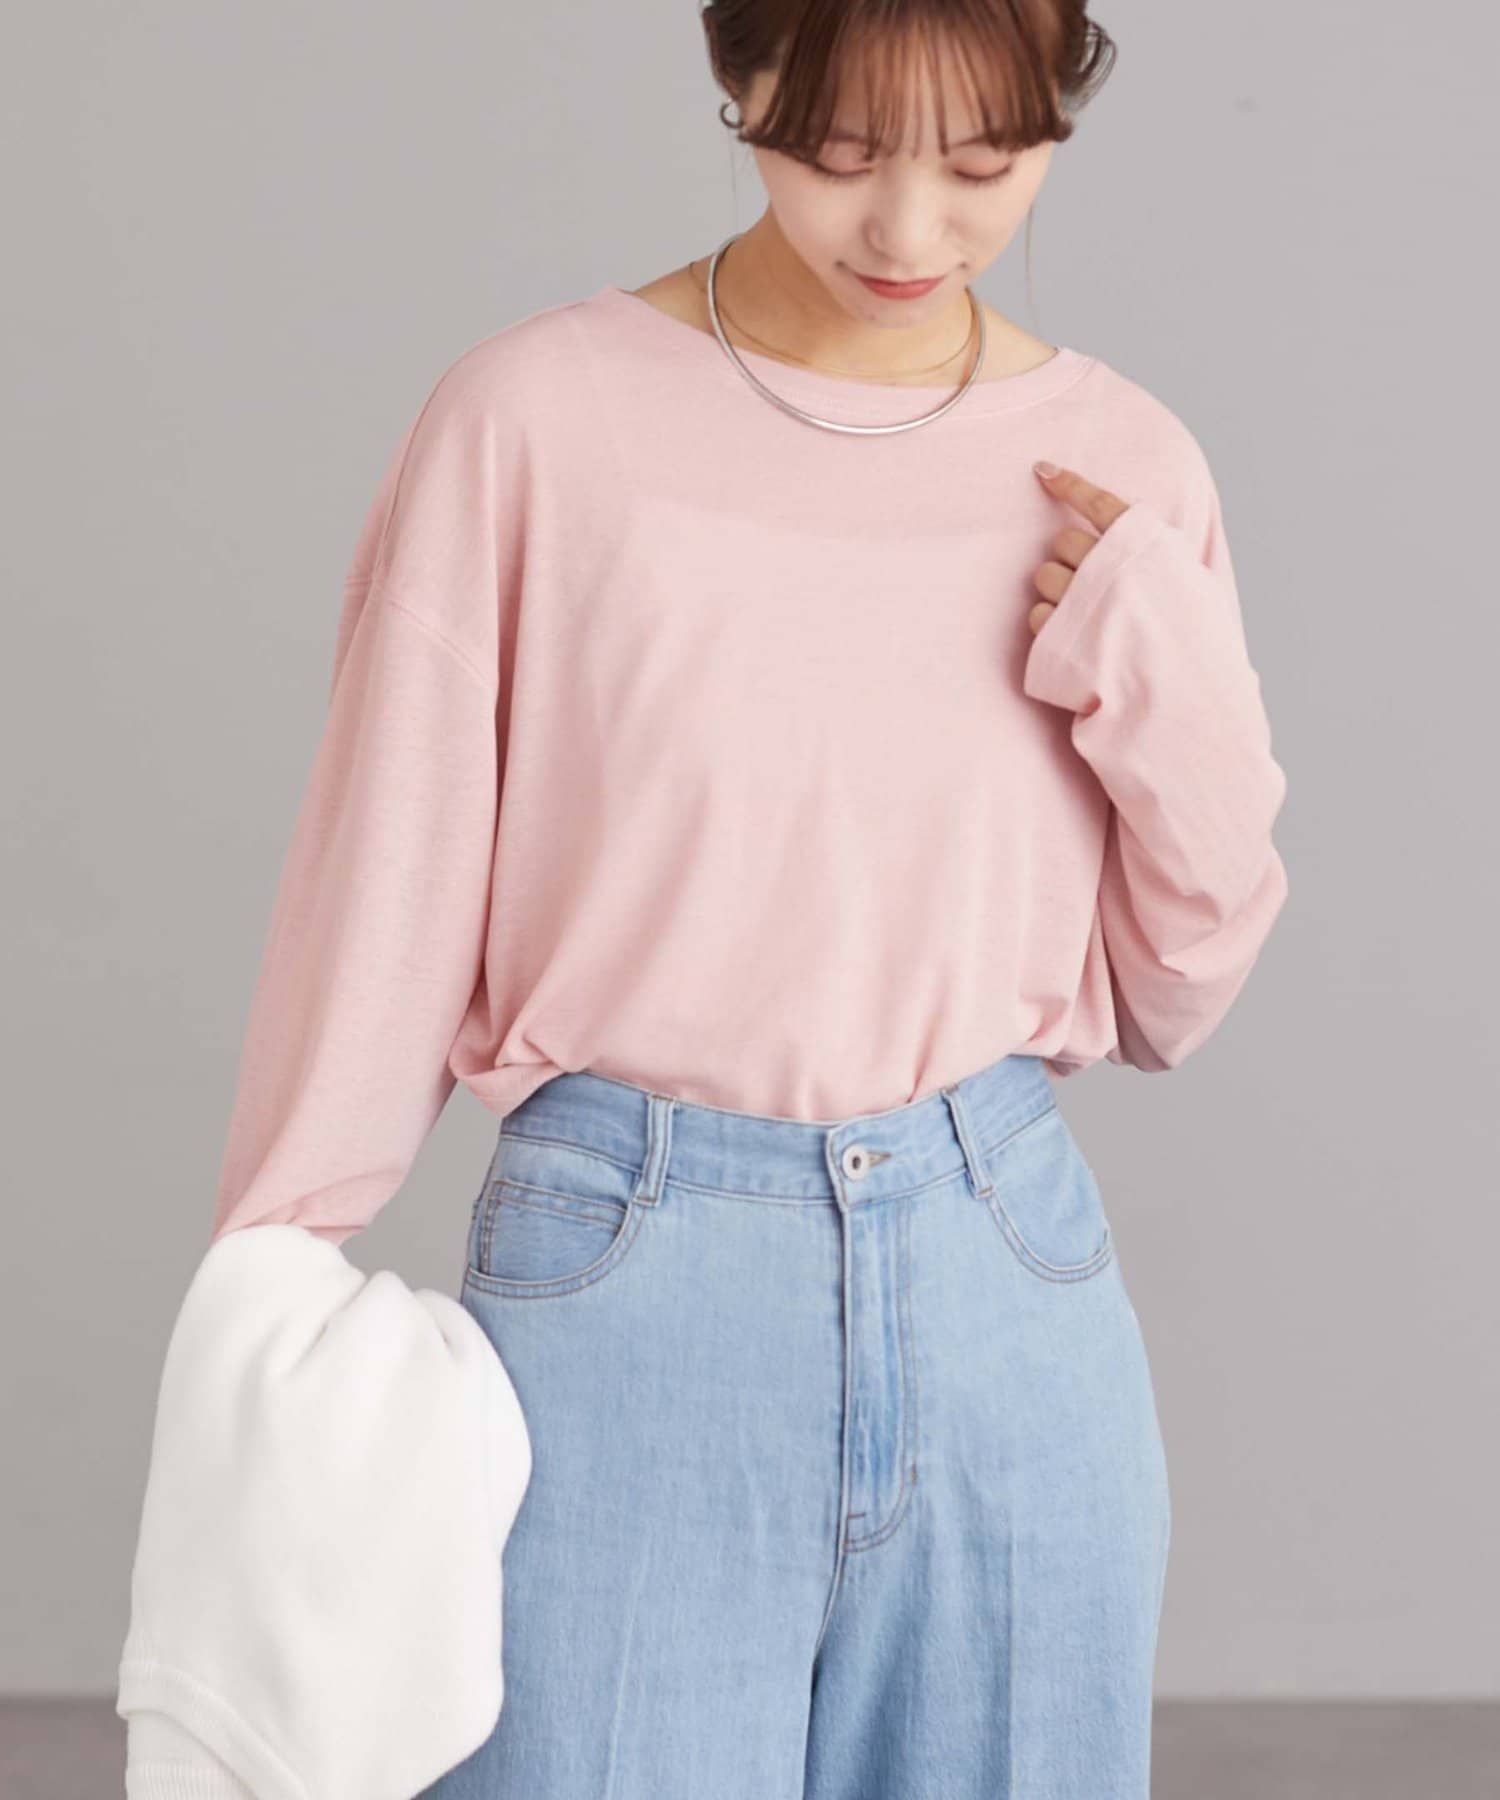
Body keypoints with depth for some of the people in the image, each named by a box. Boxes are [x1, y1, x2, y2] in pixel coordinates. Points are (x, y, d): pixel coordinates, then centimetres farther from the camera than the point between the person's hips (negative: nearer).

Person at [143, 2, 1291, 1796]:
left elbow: (1169, 1000, 10)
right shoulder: (536, 420, -7)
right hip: (622, 1296, -3)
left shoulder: (1120, 474, 3)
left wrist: (1163, 686, -6)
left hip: (1013, 1300, 3)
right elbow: (379, 923, -2)